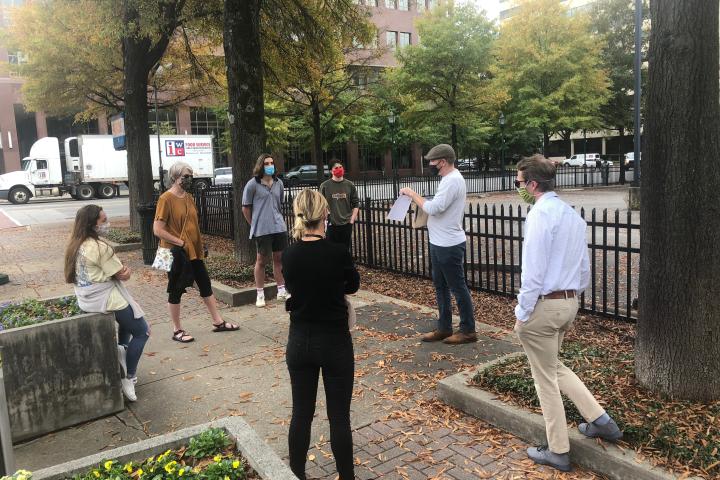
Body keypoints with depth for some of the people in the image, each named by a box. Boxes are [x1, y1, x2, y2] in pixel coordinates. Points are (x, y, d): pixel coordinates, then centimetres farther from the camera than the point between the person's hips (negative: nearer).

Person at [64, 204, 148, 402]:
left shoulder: (76, 245, 4)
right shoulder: (100, 247, -24)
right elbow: (124, 275, -16)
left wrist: (121, 268, -3)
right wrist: (125, 270, 5)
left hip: (86, 298, 9)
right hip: (105, 299, -9)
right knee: (142, 332, 6)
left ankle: (121, 349, 30)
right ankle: (128, 379, 8)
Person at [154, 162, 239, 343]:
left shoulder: (189, 197, 9)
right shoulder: (166, 199, -14)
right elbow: (157, 230, -18)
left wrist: (200, 245, 13)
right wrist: (180, 242, -18)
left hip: (194, 251, 8)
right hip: (177, 253, -8)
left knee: (205, 285, 13)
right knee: (176, 291, 5)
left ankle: (218, 322, 24)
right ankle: (177, 330, 18)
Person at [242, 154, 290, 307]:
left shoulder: (278, 183, 8)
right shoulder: (252, 184, -7)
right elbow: (246, 208, -1)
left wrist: (278, 219, 15)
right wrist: (254, 225, 2)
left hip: (279, 227, 5)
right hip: (262, 230, -4)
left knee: (279, 258, 11)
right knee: (261, 260, 5)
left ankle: (282, 291, 22)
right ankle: (260, 295, 16)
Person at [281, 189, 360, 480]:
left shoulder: (288, 255, -7)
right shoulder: (338, 253, -17)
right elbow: (353, 285, 2)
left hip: (299, 342, 4)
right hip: (335, 342, -3)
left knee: (301, 413, 16)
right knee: (339, 416, 9)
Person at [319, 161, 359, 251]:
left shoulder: (350, 185, 5)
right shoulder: (325, 186, -1)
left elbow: (356, 204, 7)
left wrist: (352, 219, -1)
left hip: (346, 224, 2)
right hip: (331, 225, -2)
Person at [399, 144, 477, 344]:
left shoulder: (453, 180, -20)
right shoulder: (449, 178, 13)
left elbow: (433, 208, -26)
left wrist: (412, 194, -15)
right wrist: (416, 199, 7)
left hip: (449, 245, -11)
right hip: (440, 244, 11)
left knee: (458, 287, 0)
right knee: (440, 286, 16)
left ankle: (468, 330, 12)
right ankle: (444, 328, 27)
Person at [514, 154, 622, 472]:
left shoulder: (540, 214, -19)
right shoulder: (573, 214, 10)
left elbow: (533, 271, -21)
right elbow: (584, 267, 15)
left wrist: (522, 313, -13)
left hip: (543, 305, -9)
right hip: (569, 302, 9)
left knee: (545, 379, 7)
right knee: (554, 366, 27)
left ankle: (558, 452, 20)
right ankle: (600, 421, 26)